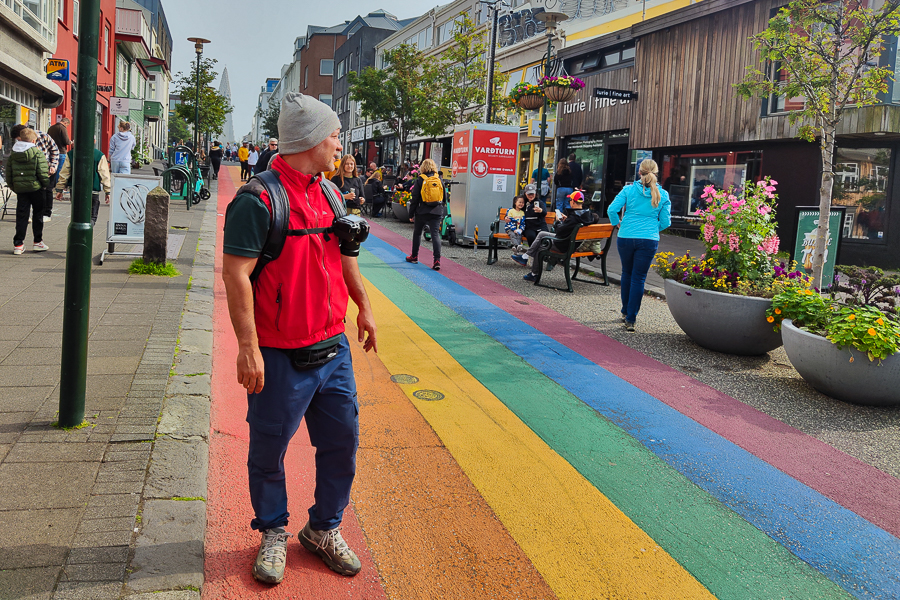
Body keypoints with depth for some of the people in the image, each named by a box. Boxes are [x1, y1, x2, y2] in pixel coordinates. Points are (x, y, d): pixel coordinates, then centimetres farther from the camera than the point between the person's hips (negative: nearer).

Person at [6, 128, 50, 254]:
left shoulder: (12, 154, 5)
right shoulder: (38, 153, -9)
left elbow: (8, 174, 8)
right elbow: (42, 173, -15)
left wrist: (13, 187, 18)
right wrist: (46, 185, 0)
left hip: (20, 189, 4)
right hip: (36, 188, -4)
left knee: (21, 216, 8)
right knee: (38, 215, 8)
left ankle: (18, 244, 6)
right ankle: (38, 242, 12)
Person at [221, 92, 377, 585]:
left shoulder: (328, 193, 10)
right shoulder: (259, 198, -15)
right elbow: (235, 273, -19)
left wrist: (363, 306, 24)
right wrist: (248, 346, -22)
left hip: (333, 349, 7)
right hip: (280, 358, -7)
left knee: (342, 441, 14)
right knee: (269, 451, 9)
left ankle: (324, 529, 33)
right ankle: (273, 534, 31)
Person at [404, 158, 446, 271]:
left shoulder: (420, 179, -4)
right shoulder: (439, 179, 5)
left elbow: (415, 198, -4)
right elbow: (444, 197, 11)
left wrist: (411, 213, 3)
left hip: (422, 211, -2)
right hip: (436, 212, 2)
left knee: (417, 233, 17)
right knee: (435, 234, -2)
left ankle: (414, 256, 29)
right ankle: (437, 260, -12)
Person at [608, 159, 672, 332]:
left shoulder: (628, 190, -2)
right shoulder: (663, 195, 1)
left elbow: (612, 210, -8)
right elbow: (665, 221, 3)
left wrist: (618, 224, 9)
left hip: (626, 238, 1)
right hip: (649, 240, -1)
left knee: (627, 273, 19)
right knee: (639, 278, 3)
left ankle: (625, 312, 31)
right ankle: (630, 319, 1)